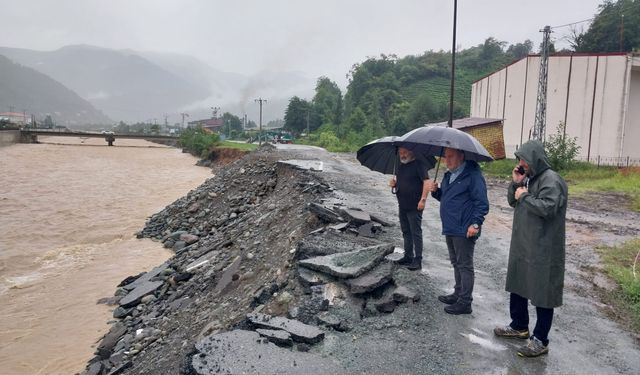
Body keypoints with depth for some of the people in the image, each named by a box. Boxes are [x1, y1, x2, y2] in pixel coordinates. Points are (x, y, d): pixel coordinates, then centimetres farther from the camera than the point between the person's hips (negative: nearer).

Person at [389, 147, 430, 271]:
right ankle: (408, 256, 27)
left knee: (416, 233, -4)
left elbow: (426, 182, -16)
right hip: (402, 205, 8)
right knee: (406, 232, 15)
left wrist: (423, 199, -23)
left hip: (414, 206, -8)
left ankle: (418, 261, 1)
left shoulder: (418, 164, -10)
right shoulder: (400, 166, 14)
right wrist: (394, 184, 2)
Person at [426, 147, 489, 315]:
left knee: (465, 266, 1)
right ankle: (458, 294, 33)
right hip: (450, 229, 9)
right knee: (456, 263, 19)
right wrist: (435, 191, 4)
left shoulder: (472, 175, -14)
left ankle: (465, 302, 10)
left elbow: (482, 203, -16)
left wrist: (475, 224, -23)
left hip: (464, 231, -9)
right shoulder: (449, 175, 13)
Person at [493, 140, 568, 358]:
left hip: (542, 249, -9)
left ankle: (540, 341, 12)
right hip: (522, 244, 10)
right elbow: (513, 202, 13)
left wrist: (524, 196, -16)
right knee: (517, 285, 19)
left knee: (542, 292, 1)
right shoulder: (529, 177, 11)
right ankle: (519, 326, 36)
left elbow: (547, 208, -28)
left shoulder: (551, 180, -16)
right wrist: (516, 184, -2)